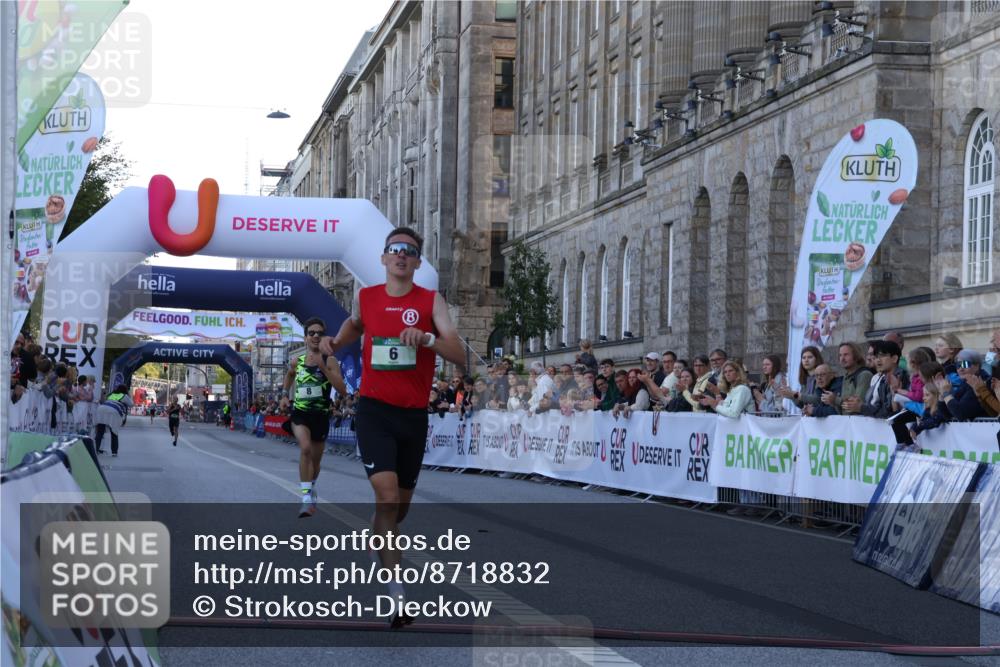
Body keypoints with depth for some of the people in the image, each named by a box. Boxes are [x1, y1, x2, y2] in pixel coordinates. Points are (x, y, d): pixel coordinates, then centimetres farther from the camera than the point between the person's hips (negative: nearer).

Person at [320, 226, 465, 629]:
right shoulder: (365, 297, 4)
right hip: (374, 409, -1)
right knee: (387, 497, -19)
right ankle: (396, 595, -18)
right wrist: (336, 342, 9)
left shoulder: (431, 301, -3)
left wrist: (427, 339, -29)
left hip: (413, 414, 1)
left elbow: (460, 357, -12)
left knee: (400, 505, 14)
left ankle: (378, 552, 45)